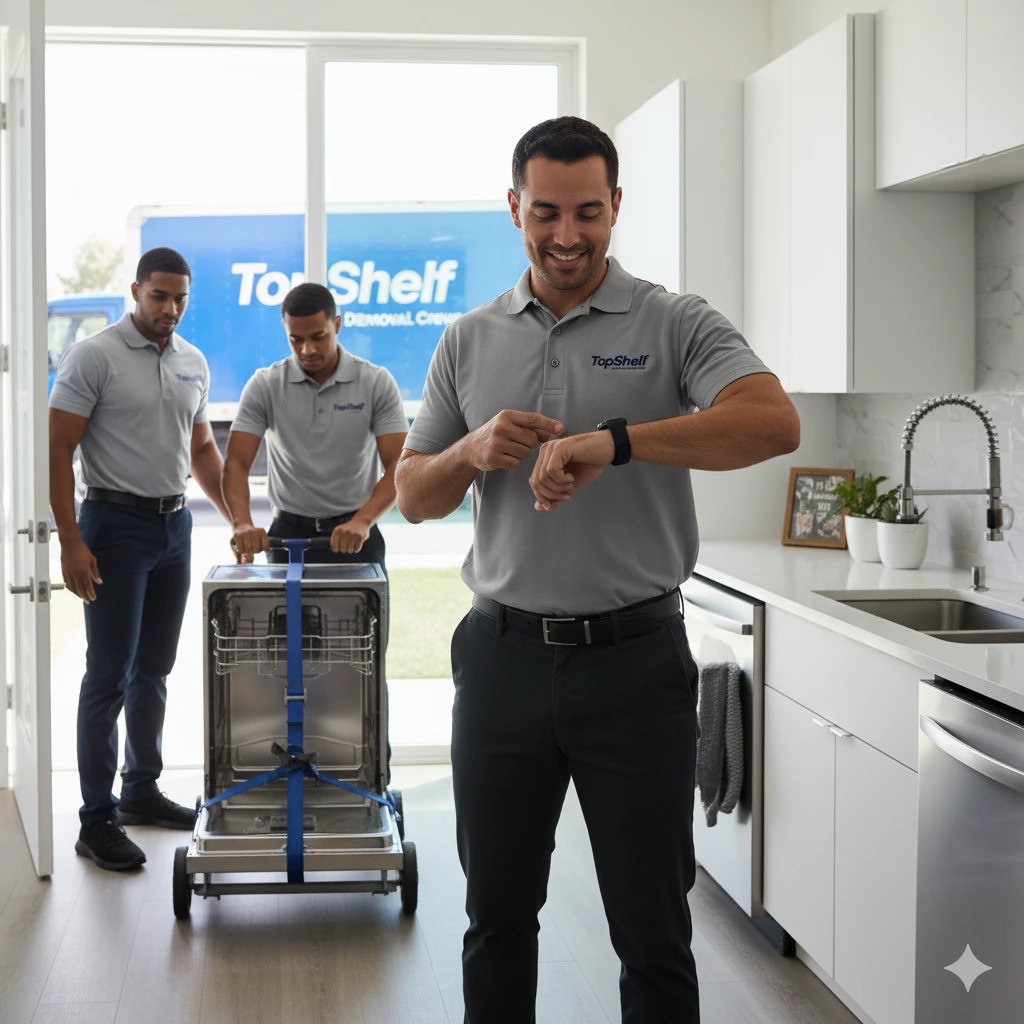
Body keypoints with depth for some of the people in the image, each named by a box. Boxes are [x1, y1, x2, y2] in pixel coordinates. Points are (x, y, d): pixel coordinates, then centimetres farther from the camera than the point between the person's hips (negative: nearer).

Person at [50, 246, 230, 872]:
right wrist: (71, 542, -18)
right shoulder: (94, 357, -9)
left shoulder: (193, 363, 11)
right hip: (116, 524, -6)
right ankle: (98, 820, 1)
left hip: (175, 525, 6)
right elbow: (58, 450, -11)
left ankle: (142, 790, 27)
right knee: (109, 675, -4)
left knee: (154, 669, 14)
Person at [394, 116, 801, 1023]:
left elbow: (774, 421, -22)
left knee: (653, 932, 6)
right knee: (497, 916, 15)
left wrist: (612, 442, -33)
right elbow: (414, 496, 11)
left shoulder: (677, 326, -3)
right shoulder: (469, 343, 9)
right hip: (502, 662, 3)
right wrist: (474, 452, -11)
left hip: (634, 664, -3)